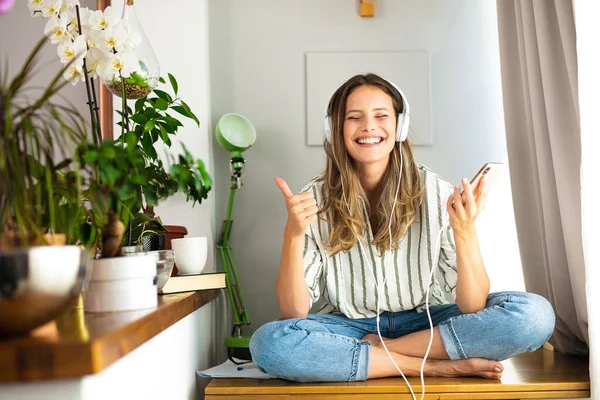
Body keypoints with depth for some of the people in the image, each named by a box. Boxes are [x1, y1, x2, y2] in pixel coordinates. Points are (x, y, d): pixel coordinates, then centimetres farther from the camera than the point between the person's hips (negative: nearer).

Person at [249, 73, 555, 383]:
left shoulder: (435, 193, -10)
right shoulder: (316, 199, -9)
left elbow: (472, 309, -14)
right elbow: (293, 314, -14)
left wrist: (465, 231, -30)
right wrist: (293, 234, -28)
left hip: (427, 324, 0)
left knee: (535, 314, -22)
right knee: (268, 343, -31)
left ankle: (381, 350, -16)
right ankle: (439, 366, -19)